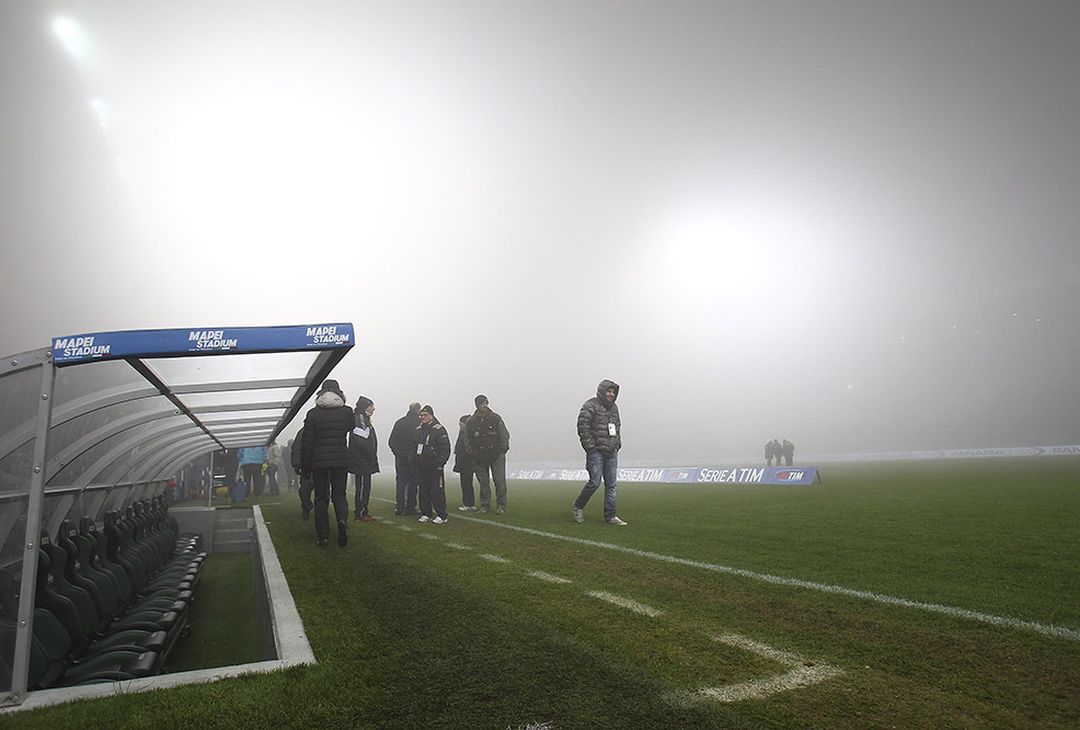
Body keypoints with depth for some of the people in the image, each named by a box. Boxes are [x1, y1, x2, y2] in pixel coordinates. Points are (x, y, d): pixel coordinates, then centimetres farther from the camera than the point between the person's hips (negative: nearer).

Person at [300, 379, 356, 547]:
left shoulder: (313, 414, -5)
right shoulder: (347, 412, -2)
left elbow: (307, 443, -3)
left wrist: (305, 466, 3)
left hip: (319, 461, -1)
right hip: (341, 460, 1)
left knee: (321, 497, 9)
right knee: (339, 494, 10)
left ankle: (322, 536, 9)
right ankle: (342, 520, -19)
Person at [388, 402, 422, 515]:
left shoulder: (399, 422, 2)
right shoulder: (420, 423, -10)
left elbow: (392, 441, 4)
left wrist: (397, 452, 13)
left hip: (401, 458, 3)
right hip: (415, 458, -3)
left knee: (401, 482, 10)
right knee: (413, 483, 5)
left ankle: (399, 507, 5)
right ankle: (410, 507, 6)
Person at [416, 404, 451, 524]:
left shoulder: (439, 429, -7)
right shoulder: (418, 429, 13)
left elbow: (445, 448, -11)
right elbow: (415, 446, 21)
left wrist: (440, 462, -17)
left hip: (435, 466, -7)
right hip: (422, 466, 7)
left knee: (437, 491, -6)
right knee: (423, 491, 10)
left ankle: (442, 515, 0)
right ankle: (426, 514, 19)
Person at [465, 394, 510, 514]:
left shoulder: (496, 418, -1)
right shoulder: (470, 422, 2)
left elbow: (505, 436, 3)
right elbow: (467, 439, 11)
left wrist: (502, 451, -3)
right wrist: (472, 453, 4)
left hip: (496, 455, -1)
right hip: (479, 458, 1)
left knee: (500, 481, -4)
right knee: (483, 482, 6)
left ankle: (501, 505, 5)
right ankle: (484, 505, 16)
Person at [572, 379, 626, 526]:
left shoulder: (614, 408, 16)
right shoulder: (590, 406, -7)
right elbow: (583, 427, -12)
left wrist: (617, 444, 12)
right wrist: (590, 447, -14)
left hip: (611, 453, 7)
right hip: (596, 452, -7)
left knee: (611, 485, 4)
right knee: (595, 482, -9)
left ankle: (610, 516, 9)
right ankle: (578, 506, 14)